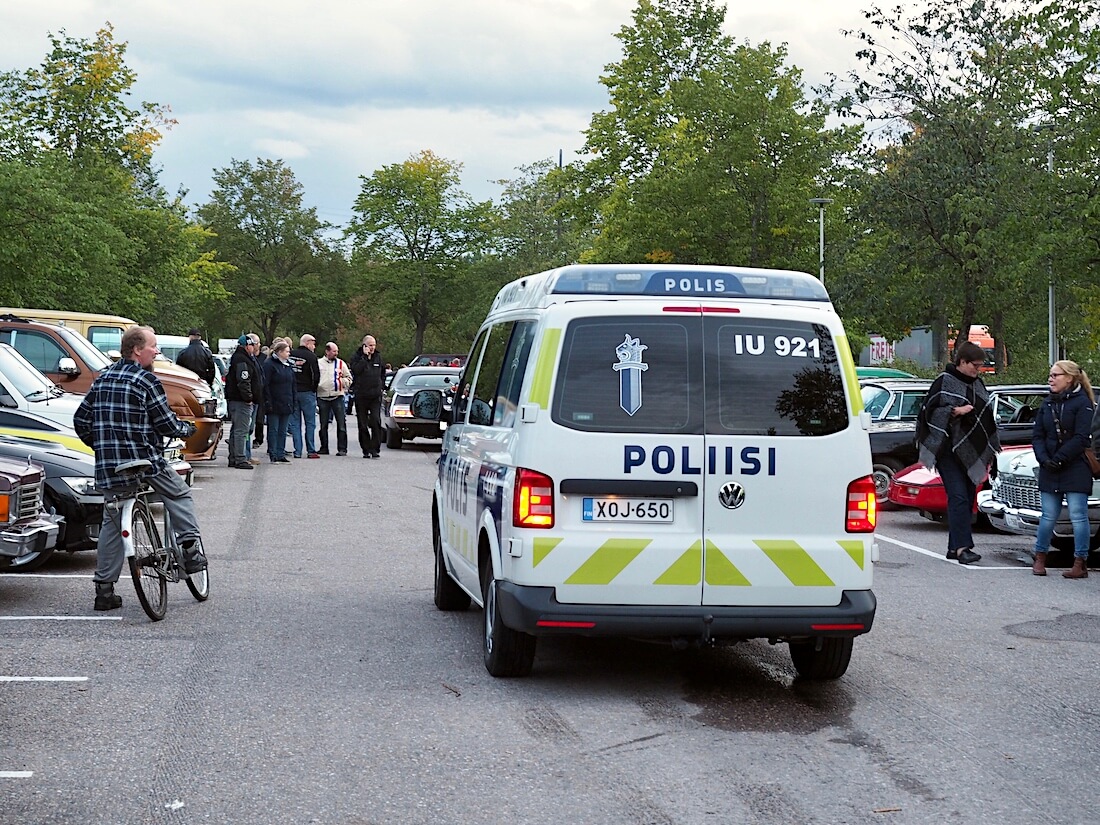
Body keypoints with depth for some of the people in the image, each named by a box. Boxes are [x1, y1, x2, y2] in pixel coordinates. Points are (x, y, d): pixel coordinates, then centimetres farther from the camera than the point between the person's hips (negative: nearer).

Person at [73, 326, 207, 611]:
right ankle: (190, 549, 7)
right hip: (144, 459, -6)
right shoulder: (146, 380, -9)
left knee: (112, 524, 12)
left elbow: (81, 420, 15)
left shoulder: (103, 379, 12)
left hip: (108, 468, 6)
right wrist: (187, 429, 10)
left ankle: (104, 589, 11)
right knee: (179, 494, 17)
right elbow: (165, 423, -9)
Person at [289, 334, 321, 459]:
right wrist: (313, 388, 6)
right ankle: (311, 451, 3)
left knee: (295, 423, 8)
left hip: (292, 392, 4)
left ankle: (297, 451, 5)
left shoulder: (290, 354, 4)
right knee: (310, 423, 4)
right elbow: (316, 375, -11)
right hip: (307, 392, -4)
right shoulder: (311, 356, -10)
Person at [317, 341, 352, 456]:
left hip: (338, 396, -1)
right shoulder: (319, 363, 9)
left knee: (341, 424, -7)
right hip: (323, 397, 1)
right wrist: (316, 386, -9)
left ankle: (342, 448, -3)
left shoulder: (341, 363, 10)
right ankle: (324, 448, 15)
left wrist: (342, 381, -6)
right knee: (323, 425, 7)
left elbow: (349, 379, 12)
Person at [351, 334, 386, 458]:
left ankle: (375, 449, -10)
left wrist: (381, 386, 14)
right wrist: (364, 357, -16)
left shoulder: (378, 357, 11)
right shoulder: (357, 357, 1)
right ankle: (366, 450, 9)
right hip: (361, 396, -1)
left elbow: (383, 372, 24)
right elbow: (356, 370, -18)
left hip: (376, 396, 1)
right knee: (363, 424, 2)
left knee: (376, 421, -11)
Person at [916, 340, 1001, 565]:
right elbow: (930, 411, -8)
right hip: (949, 451, -7)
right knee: (958, 497, -15)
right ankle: (962, 546, -20)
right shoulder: (944, 382, -4)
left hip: (971, 453, 7)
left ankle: (954, 547, 10)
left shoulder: (977, 384, 17)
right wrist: (955, 411, -20)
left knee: (967, 500, 5)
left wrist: (989, 452, 21)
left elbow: (985, 418, 24)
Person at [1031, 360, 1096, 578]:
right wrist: (1044, 459, -8)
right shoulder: (1047, 403, 12)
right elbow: (1037, 435, 9)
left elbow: (1081, 438, -13)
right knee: (1048, 515, 8)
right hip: (1050, 470, 5)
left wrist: (1058, 459, -16)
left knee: (1078, 515, -4)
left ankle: (1080, 564, -1)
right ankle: (1040, 559, 17)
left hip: (1076, 468, -5)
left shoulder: (1082, 402, -6)